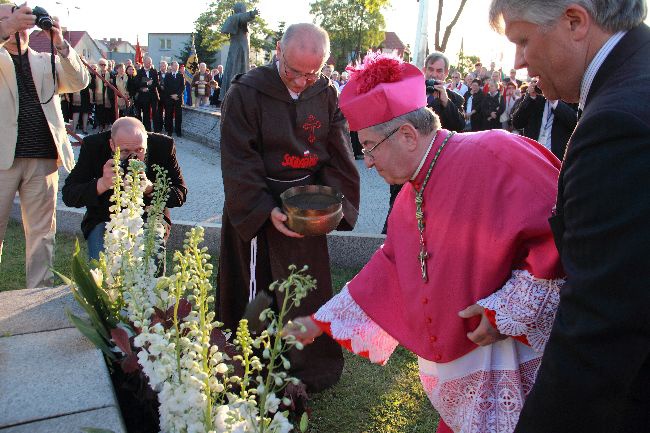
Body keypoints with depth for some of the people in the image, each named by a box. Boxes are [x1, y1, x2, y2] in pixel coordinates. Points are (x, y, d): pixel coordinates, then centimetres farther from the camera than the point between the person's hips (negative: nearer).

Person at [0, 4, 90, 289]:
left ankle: (40, 293, 17)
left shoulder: (48, 61, 16)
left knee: (42, 231, 7)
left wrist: (60, 43, -10)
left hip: (43, 158, 2)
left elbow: (80, 82, 1)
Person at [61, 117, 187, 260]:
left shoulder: (163, 145, -14)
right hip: (105, 220, 1)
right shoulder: (93, 146, -14)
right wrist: (102, 184, -33)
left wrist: (150, 188, -29)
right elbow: (68, 196, -14)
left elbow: (180, 194, -9)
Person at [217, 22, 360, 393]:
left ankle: (313, 368, 35)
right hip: (259, 209, -4)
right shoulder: (246, 92, -14)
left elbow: (339, 155, 1)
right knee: (260, 291, 4)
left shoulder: (326, 95, -2)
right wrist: (266, 211, -23)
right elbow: (238, 162, -15)